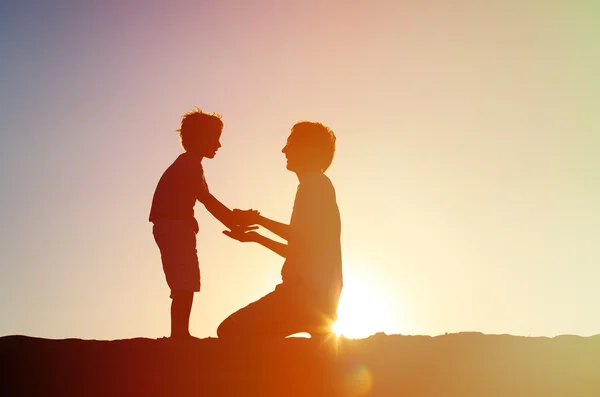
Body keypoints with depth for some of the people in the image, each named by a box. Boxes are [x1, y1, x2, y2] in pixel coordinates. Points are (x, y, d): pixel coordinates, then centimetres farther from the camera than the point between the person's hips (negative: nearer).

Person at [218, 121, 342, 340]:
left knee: (231, 330, -16)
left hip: (308, 293, -11)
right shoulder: (317, 187, 26)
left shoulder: (315, 184, -4)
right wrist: (255, 236, 28)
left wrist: (260, 220, -5)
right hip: (316, 295, 11)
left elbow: (304, 237, -16)